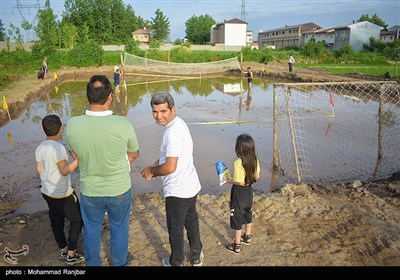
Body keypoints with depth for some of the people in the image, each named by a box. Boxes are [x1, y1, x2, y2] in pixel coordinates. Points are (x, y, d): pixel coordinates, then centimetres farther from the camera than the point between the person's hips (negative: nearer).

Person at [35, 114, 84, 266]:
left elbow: (39, 170, 9)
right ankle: (71, 255, 14)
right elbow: (64, 171, -27)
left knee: (56, 221, 19)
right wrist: (77, 160, -30)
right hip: (62, 194, -8)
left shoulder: (40, 148, 0)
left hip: (47, 192, 8)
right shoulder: (58, 147, -25)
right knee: (77, 220, 9)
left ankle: (63, 251, 34)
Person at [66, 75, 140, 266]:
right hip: (119, 190, -1)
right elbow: (134, 154, -8)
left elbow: (76, 155, -2)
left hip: (89, 191, 2)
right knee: (119, 229, 23)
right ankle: (119, 263, 44)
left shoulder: (72, 124, -20)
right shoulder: (123, 125, -27)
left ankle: (92, 264, 48)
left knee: (91, 230, 26)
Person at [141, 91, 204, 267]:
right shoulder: (179, 123, 4)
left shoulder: (173, 132, -27)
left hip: (178, 191, -9)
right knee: (191, 221, 25)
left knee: (175, 228, 12)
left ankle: (176, 263, 33)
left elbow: (170, 167, -28)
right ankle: (196, 256, 45)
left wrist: (151, 171, -11)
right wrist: (154, 166, 4)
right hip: (191, 186, 9)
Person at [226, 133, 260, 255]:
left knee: (237, 219, 7)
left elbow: (239, 182, -26)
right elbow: (257, 177, 2)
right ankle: (247, 237, 44)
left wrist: (229, 180, -11)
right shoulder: (255, 160, -8)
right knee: (248, 214, 25)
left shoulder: (238, 163, -27)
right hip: (249, 191, 7)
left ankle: (236, 246, 19)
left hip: (239, 193, -7)